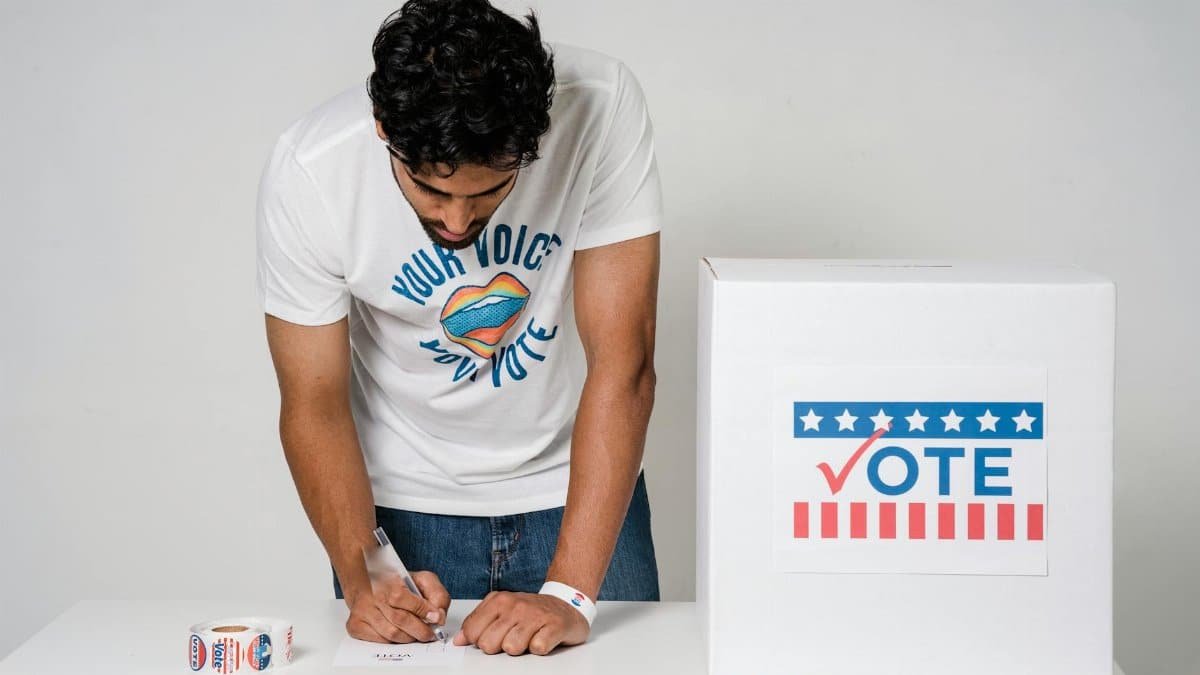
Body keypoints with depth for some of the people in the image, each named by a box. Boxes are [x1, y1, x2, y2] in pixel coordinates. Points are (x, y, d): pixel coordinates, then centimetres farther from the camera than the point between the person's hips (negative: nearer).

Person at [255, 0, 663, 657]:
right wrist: (361, 578, -30)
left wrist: (569, 594, -31)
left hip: (577, 486, 0)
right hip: (404, 499, 0)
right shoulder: (308, 174, -24)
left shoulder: (598, 108, -26)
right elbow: (315, 405, -14)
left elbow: (622, 362, -26)